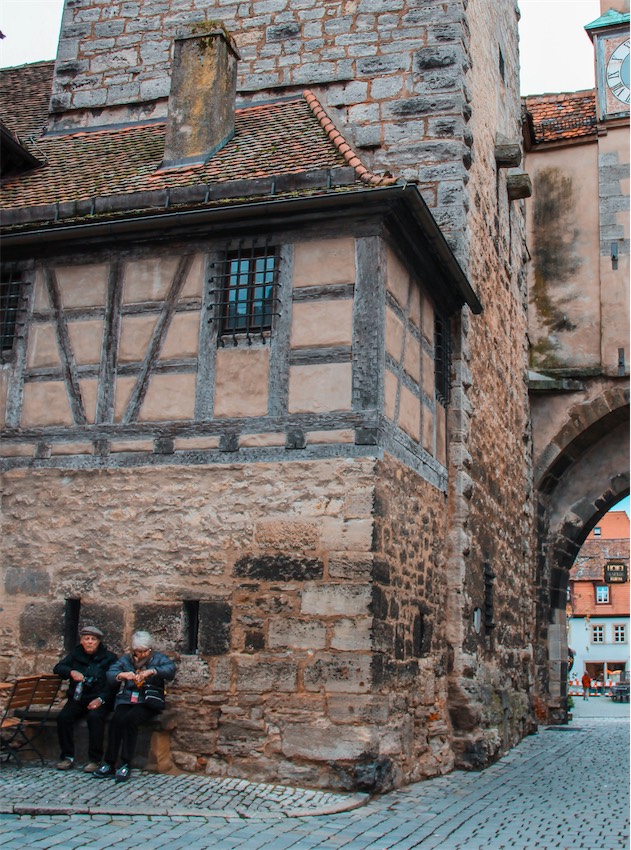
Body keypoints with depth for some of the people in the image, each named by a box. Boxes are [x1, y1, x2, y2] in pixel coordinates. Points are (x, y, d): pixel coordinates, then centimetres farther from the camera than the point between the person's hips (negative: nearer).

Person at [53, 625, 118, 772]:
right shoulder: (76, 654, 14)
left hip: (99, 700, -3)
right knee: (63, 717, -24)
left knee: (95, 717, -33)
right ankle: (67, 757, -12)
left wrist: (101, 699, -19)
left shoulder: (108, 657, 3)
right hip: (77, 698, 3)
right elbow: (57, 668, 5)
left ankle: (94, 760, -24)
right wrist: (71, 672, -16)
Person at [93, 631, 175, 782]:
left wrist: (152, 671, -29)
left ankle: (126, 765, -26)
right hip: (126, 700, 3)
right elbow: (110, 673, 2)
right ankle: (109, 764, -21)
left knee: (129, 719, -30)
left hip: (148, 702, -3)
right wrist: (122, 675, -21)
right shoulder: (126, 659, 16)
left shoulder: (158, 658, 8)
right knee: (116, 719, -27)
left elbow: (171, 668, -13)